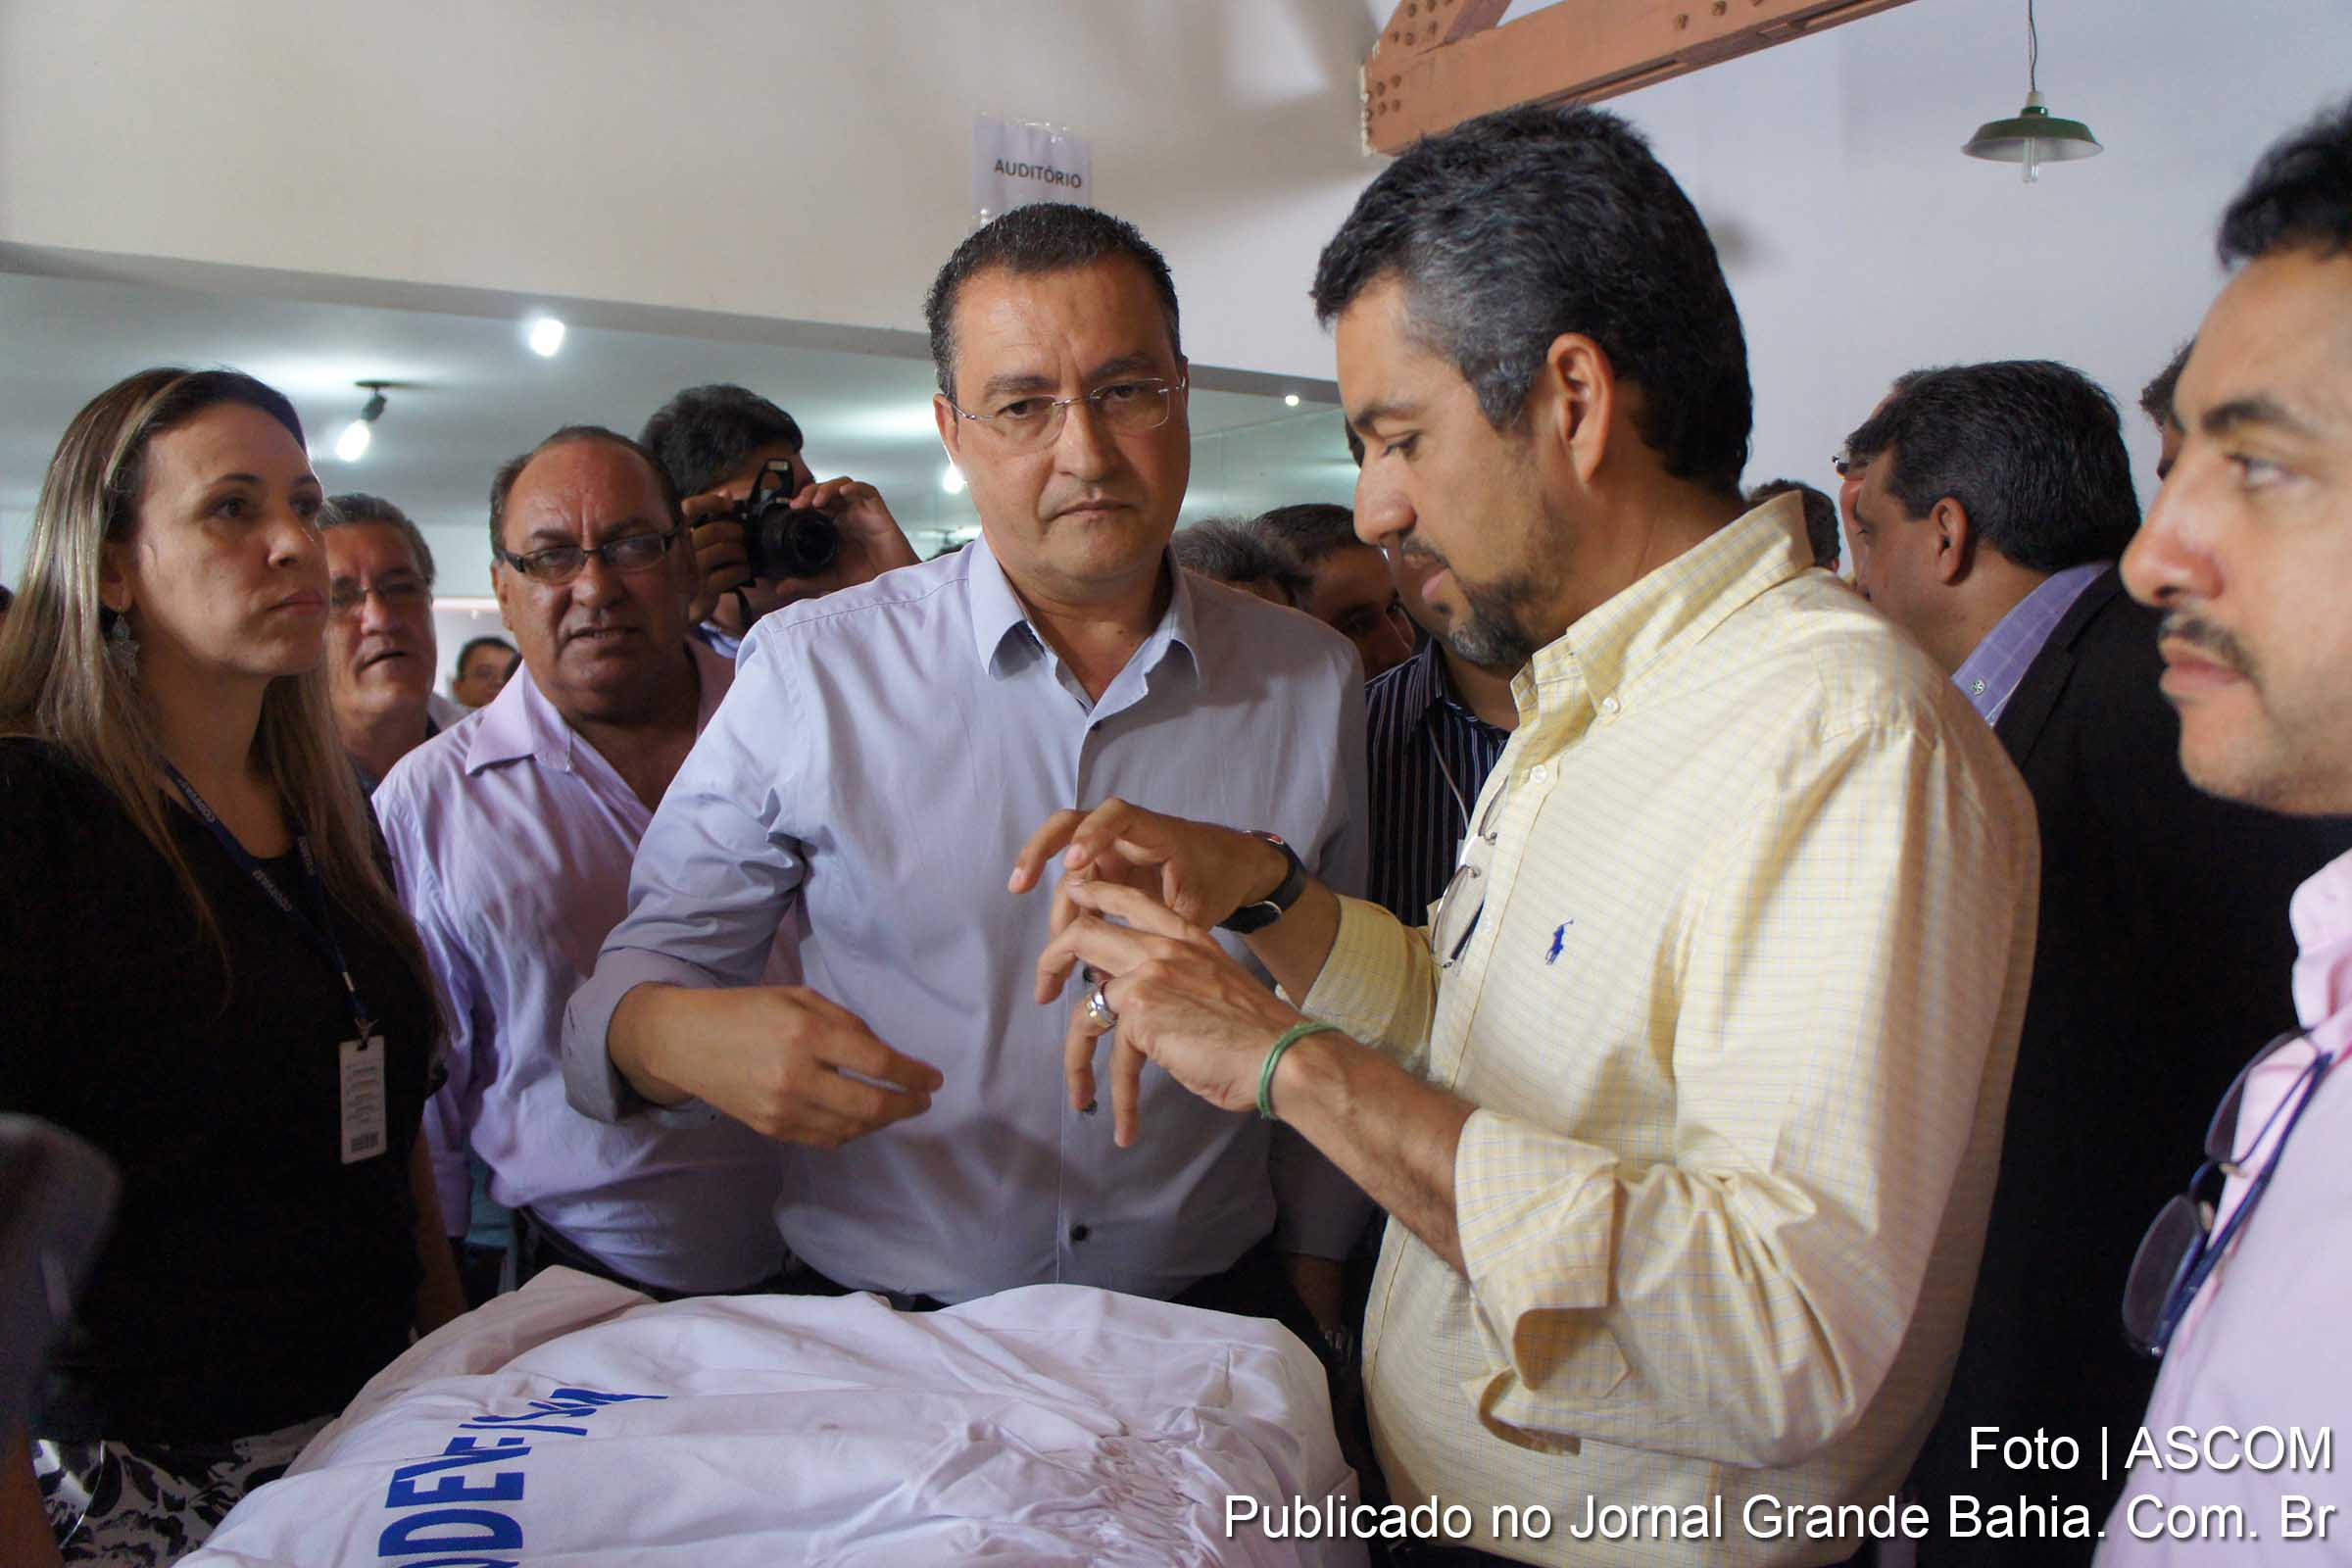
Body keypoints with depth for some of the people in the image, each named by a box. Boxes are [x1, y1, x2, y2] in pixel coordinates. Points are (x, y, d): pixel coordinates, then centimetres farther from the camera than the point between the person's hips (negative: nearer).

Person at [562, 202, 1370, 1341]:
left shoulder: (1313, 682, 5)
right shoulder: (810, 670, -2)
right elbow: (651, 959, 4)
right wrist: (682, 1035, -18)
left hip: (1205, 1323, 1)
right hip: (881, 1331, 0)